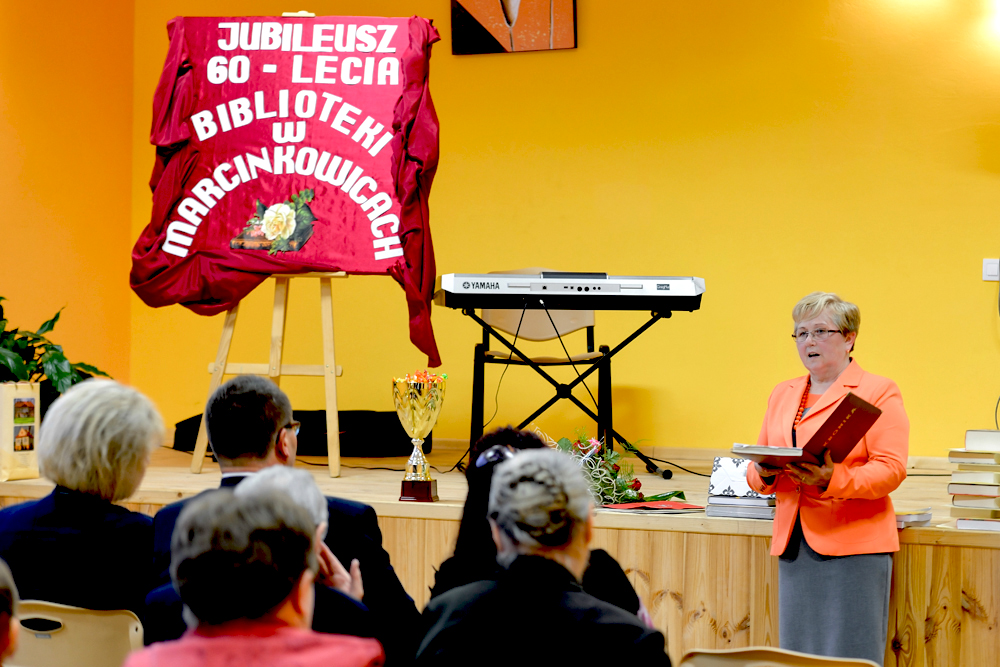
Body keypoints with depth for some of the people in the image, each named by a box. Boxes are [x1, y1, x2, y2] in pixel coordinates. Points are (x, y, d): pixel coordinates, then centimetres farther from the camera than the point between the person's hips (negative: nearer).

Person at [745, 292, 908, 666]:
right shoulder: (782, 395, 19)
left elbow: (891, 469, -10)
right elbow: (757, 465, 19)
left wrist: (833, 481, -25)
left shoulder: (878, 392, 0)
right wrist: (763, 472, -5)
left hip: (853, 543, -6)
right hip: (793, 544, 6)